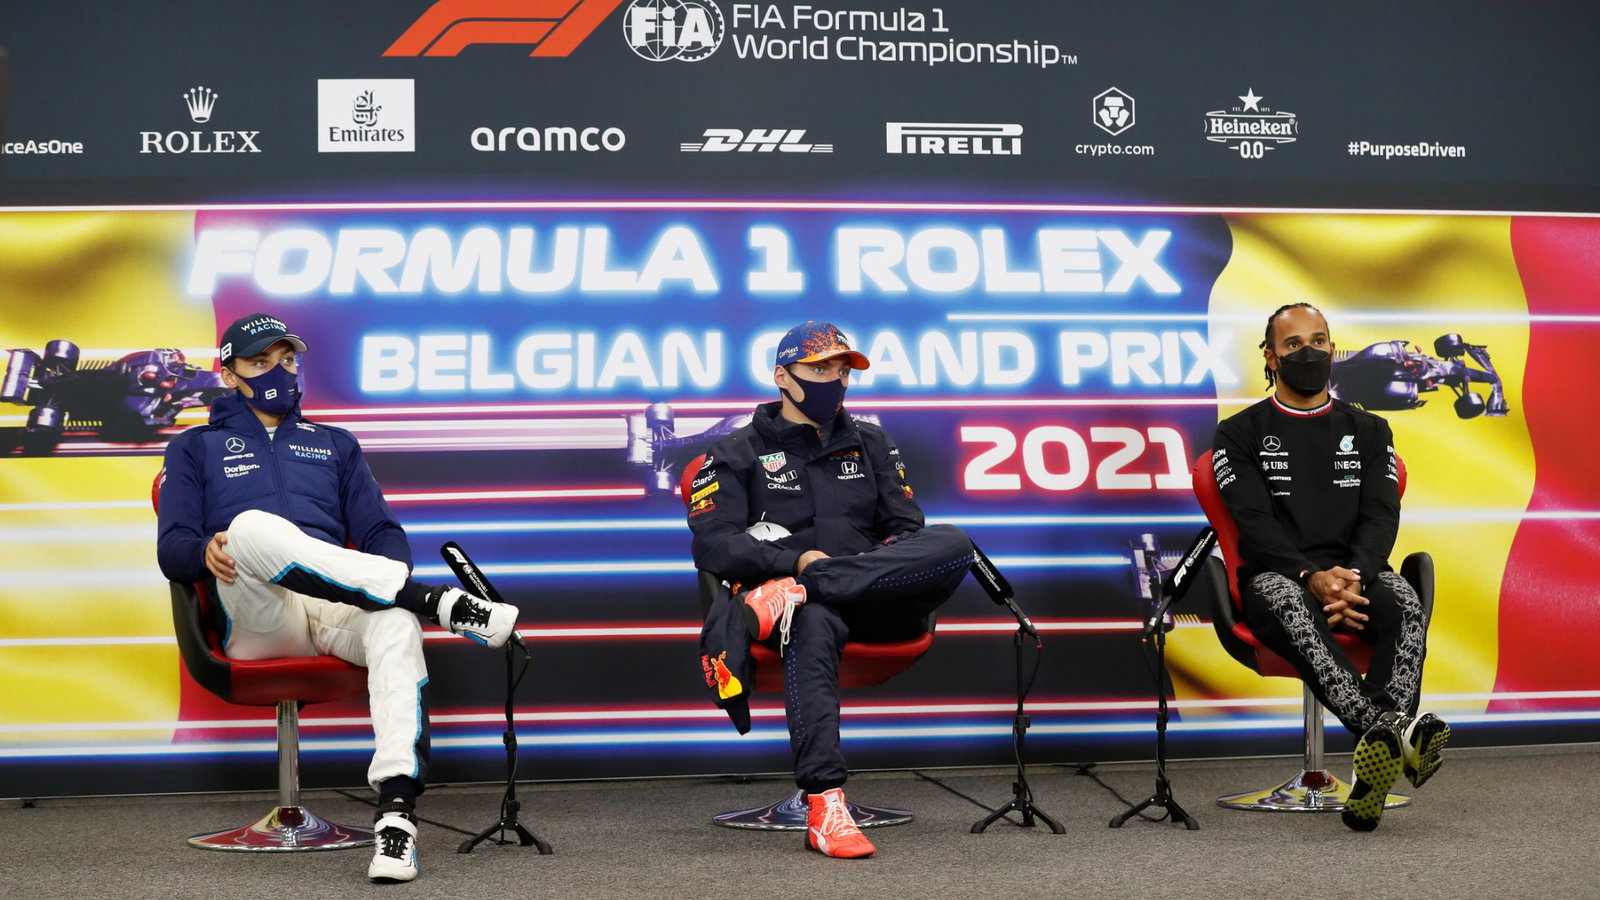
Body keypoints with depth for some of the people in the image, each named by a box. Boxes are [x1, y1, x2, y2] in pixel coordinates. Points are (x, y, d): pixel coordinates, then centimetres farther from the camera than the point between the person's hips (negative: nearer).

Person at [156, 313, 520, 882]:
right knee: (251, 526, -36)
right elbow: (172, 550, 11)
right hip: (253, 619, -2)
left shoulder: (335, 445, 30)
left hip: (337, 609, 2)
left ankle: (396, 812, -48)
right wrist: (206, 553, -15)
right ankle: (435, 601, -35)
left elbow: (380, 531, 19)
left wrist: (390, 571, -6)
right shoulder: (196, 448, 24)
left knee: (394, 618, -36)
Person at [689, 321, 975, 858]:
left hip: (875, 605, 3)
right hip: (796, 596, -3)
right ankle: (823, 805, -49)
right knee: (813, 624, -41)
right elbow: (711, 546, -2)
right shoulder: (739, 454, 12)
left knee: (952, 545, -26)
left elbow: (907, 530, 16)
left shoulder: (870, 445, 24)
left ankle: (787, 596, -37)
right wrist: (798, 558, -16)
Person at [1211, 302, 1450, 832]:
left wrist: (1353, 576, -17)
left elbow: (1381, 516, 5)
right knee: (1293, 606, -40)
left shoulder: (1368, 431, 20)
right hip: (1276, 575, -3)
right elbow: (1255, 523, -4)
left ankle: (1378, 753, -55)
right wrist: (1311, 576, -22)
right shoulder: (1240, 434, 11)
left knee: (1405, 605, -33)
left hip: (1356, 573, 3)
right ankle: (1397, 731, -61)